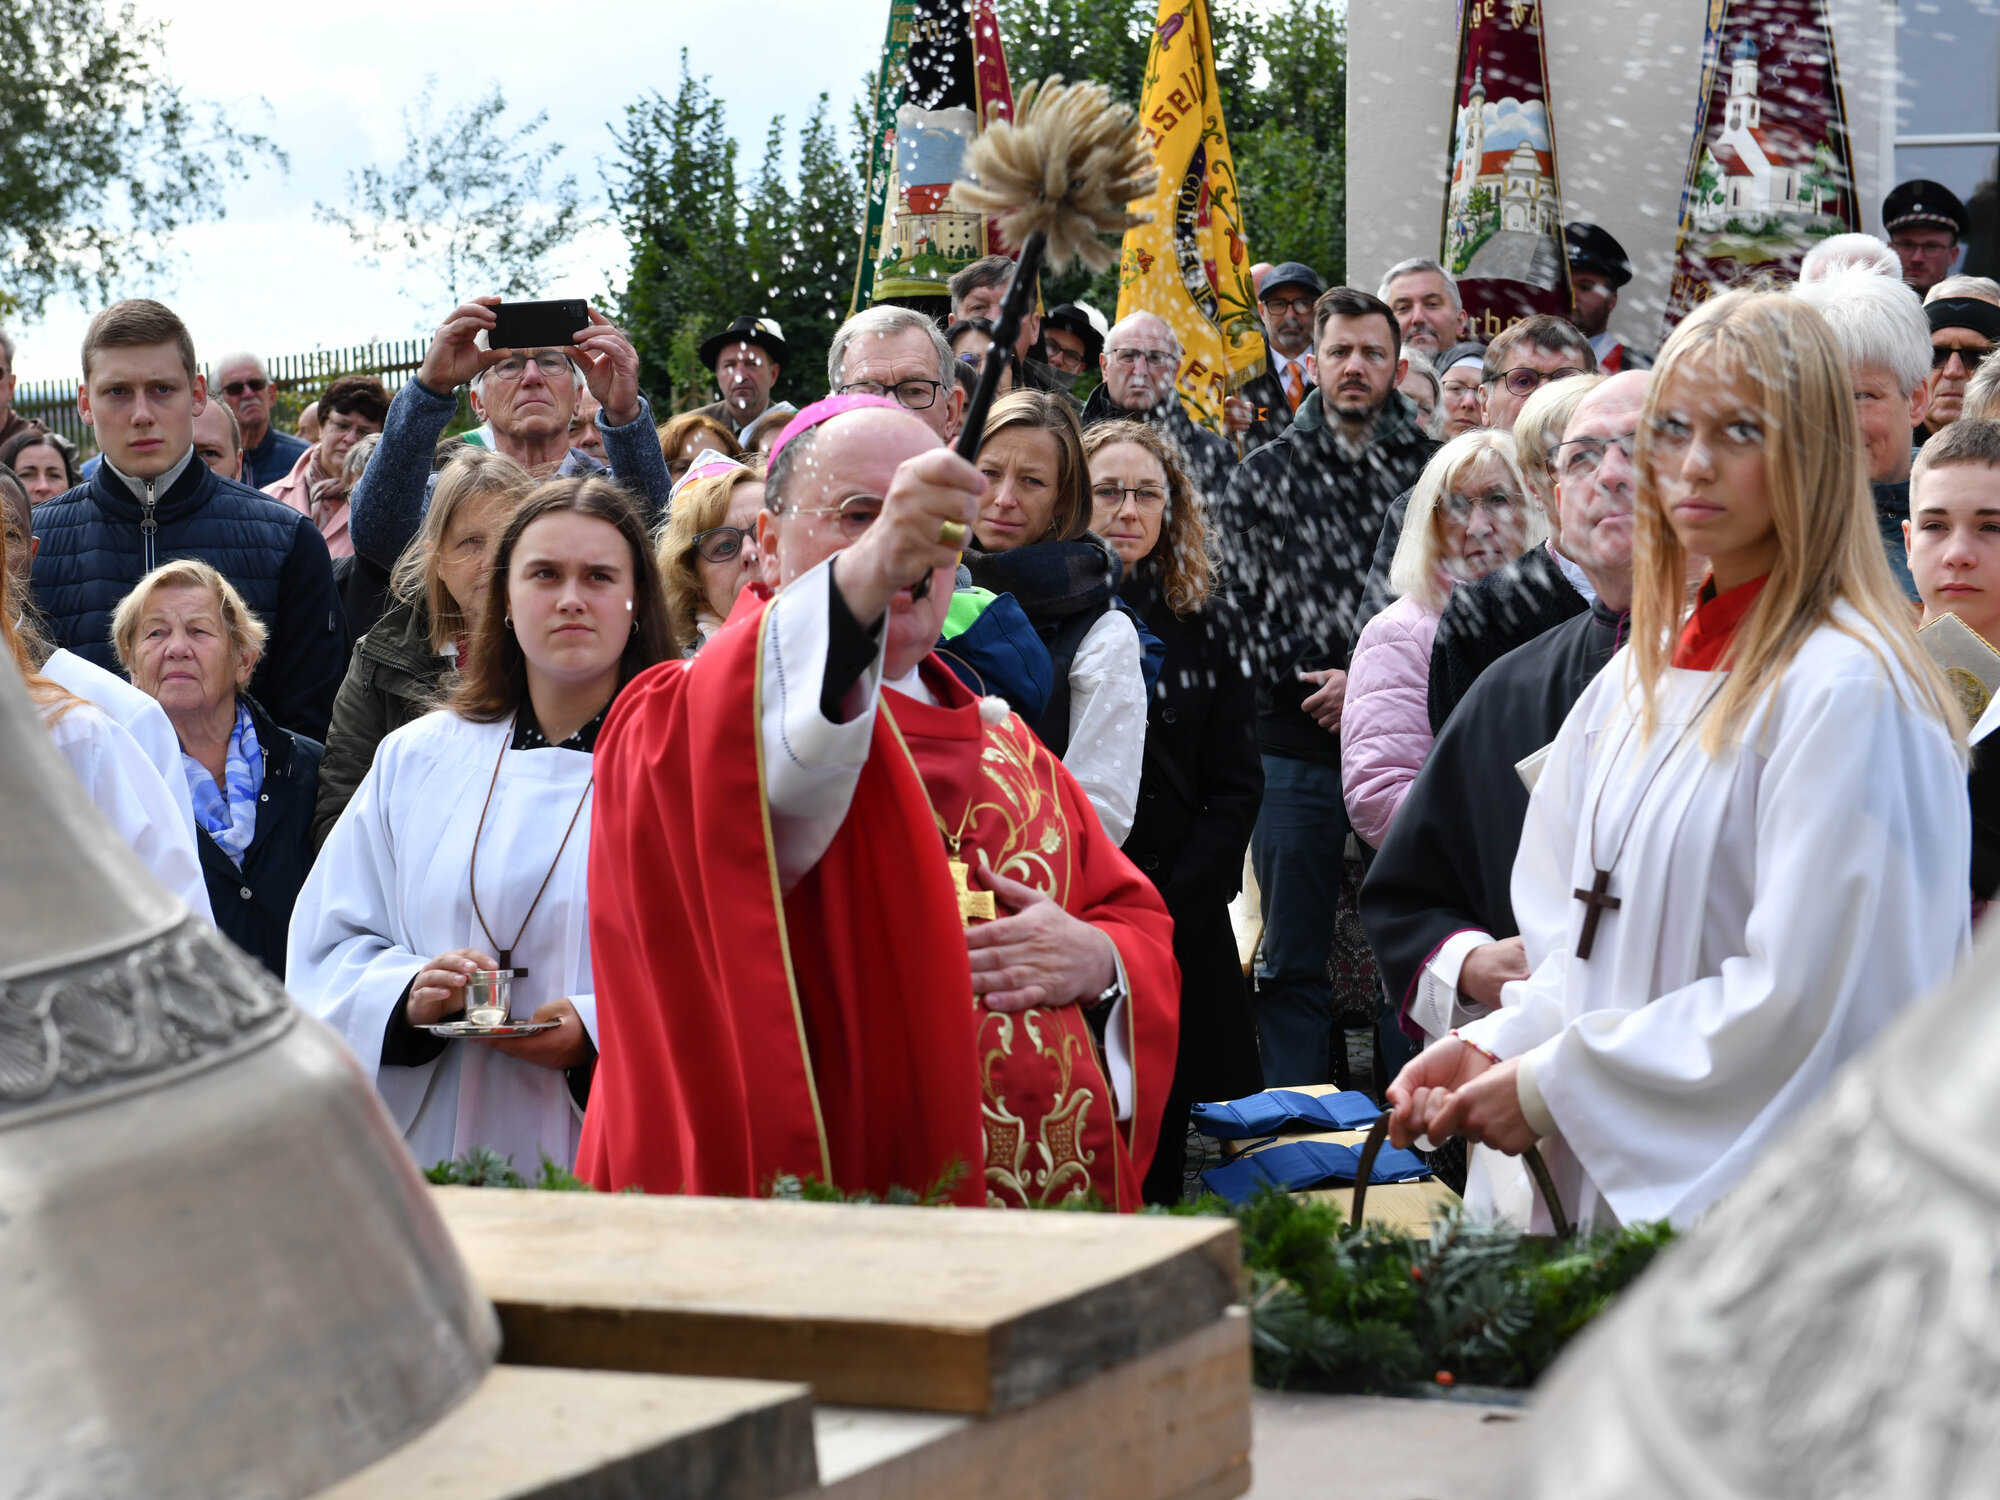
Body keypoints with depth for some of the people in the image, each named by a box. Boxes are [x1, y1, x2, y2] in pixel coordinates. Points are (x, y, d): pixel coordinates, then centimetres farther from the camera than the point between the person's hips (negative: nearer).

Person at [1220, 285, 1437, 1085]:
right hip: (1296, 746, 1)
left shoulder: (1430, 470, 6)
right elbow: (1245, 606, 4)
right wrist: (1319, 684, -7)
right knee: (1292, 964, 4)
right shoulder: (1264, 475, 10)